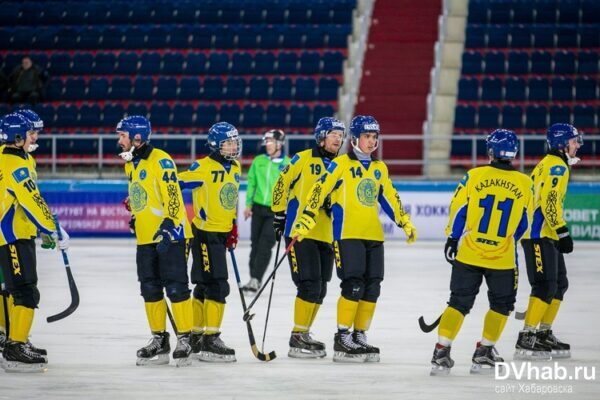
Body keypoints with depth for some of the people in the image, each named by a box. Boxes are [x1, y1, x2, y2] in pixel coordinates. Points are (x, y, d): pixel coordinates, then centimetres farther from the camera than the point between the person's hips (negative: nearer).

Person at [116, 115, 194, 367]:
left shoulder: (161, 161, -14)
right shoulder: (130, 164, 14)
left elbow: (172, 195, -20)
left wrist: (169, 224, -25)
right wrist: (134, 217, 26)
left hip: (170, 233, -9)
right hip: (146, 237, 9)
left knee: (175, 287, -6)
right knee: (150, 289, 10)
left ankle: (184, 339, -1)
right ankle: (159, 340, 18)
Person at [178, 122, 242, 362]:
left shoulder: (235, 168, 11)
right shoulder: (203, 168, -15)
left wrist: (233, 228, 22)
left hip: (221, 233, 9)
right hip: (204, 233, -9)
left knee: (205, 287, 15)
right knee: (217, 286, -13)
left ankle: (195, 337, 24)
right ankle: (210, 341, -11)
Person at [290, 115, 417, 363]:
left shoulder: (380, 168, 15)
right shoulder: (341, 165, -4)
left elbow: (389, 198, 25)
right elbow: (319, 191, -9)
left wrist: (405, 223, 24)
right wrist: (305, 222, -17)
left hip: (373, 236, 6)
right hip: (347, 234, -6)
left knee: (372, 288, 4)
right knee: (354, 285, -13)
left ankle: (359, 337, 14)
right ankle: (342, 339, -6)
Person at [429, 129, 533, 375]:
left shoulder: (474, 176, -5)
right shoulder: (524, 184, -1)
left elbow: (458, 209, -3)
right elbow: (524, 224, 7)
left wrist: (452, 239, 8)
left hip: (469, 254, 1)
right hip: (502, 258, 0)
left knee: (459, 302, 8)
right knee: (501, 305, 18)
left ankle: (441, 352, -1)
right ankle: (484, 353, 15)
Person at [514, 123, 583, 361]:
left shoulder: (548, 164, 21)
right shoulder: (557, 166, -11)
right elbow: (550, 201, -22)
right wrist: (563, 233, -21)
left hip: (546, 235, 11)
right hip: (540, 235, -11)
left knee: (560, 284, 13)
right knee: (546, 286, -14)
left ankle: (543, 334, 17)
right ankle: (526, 339, -17)